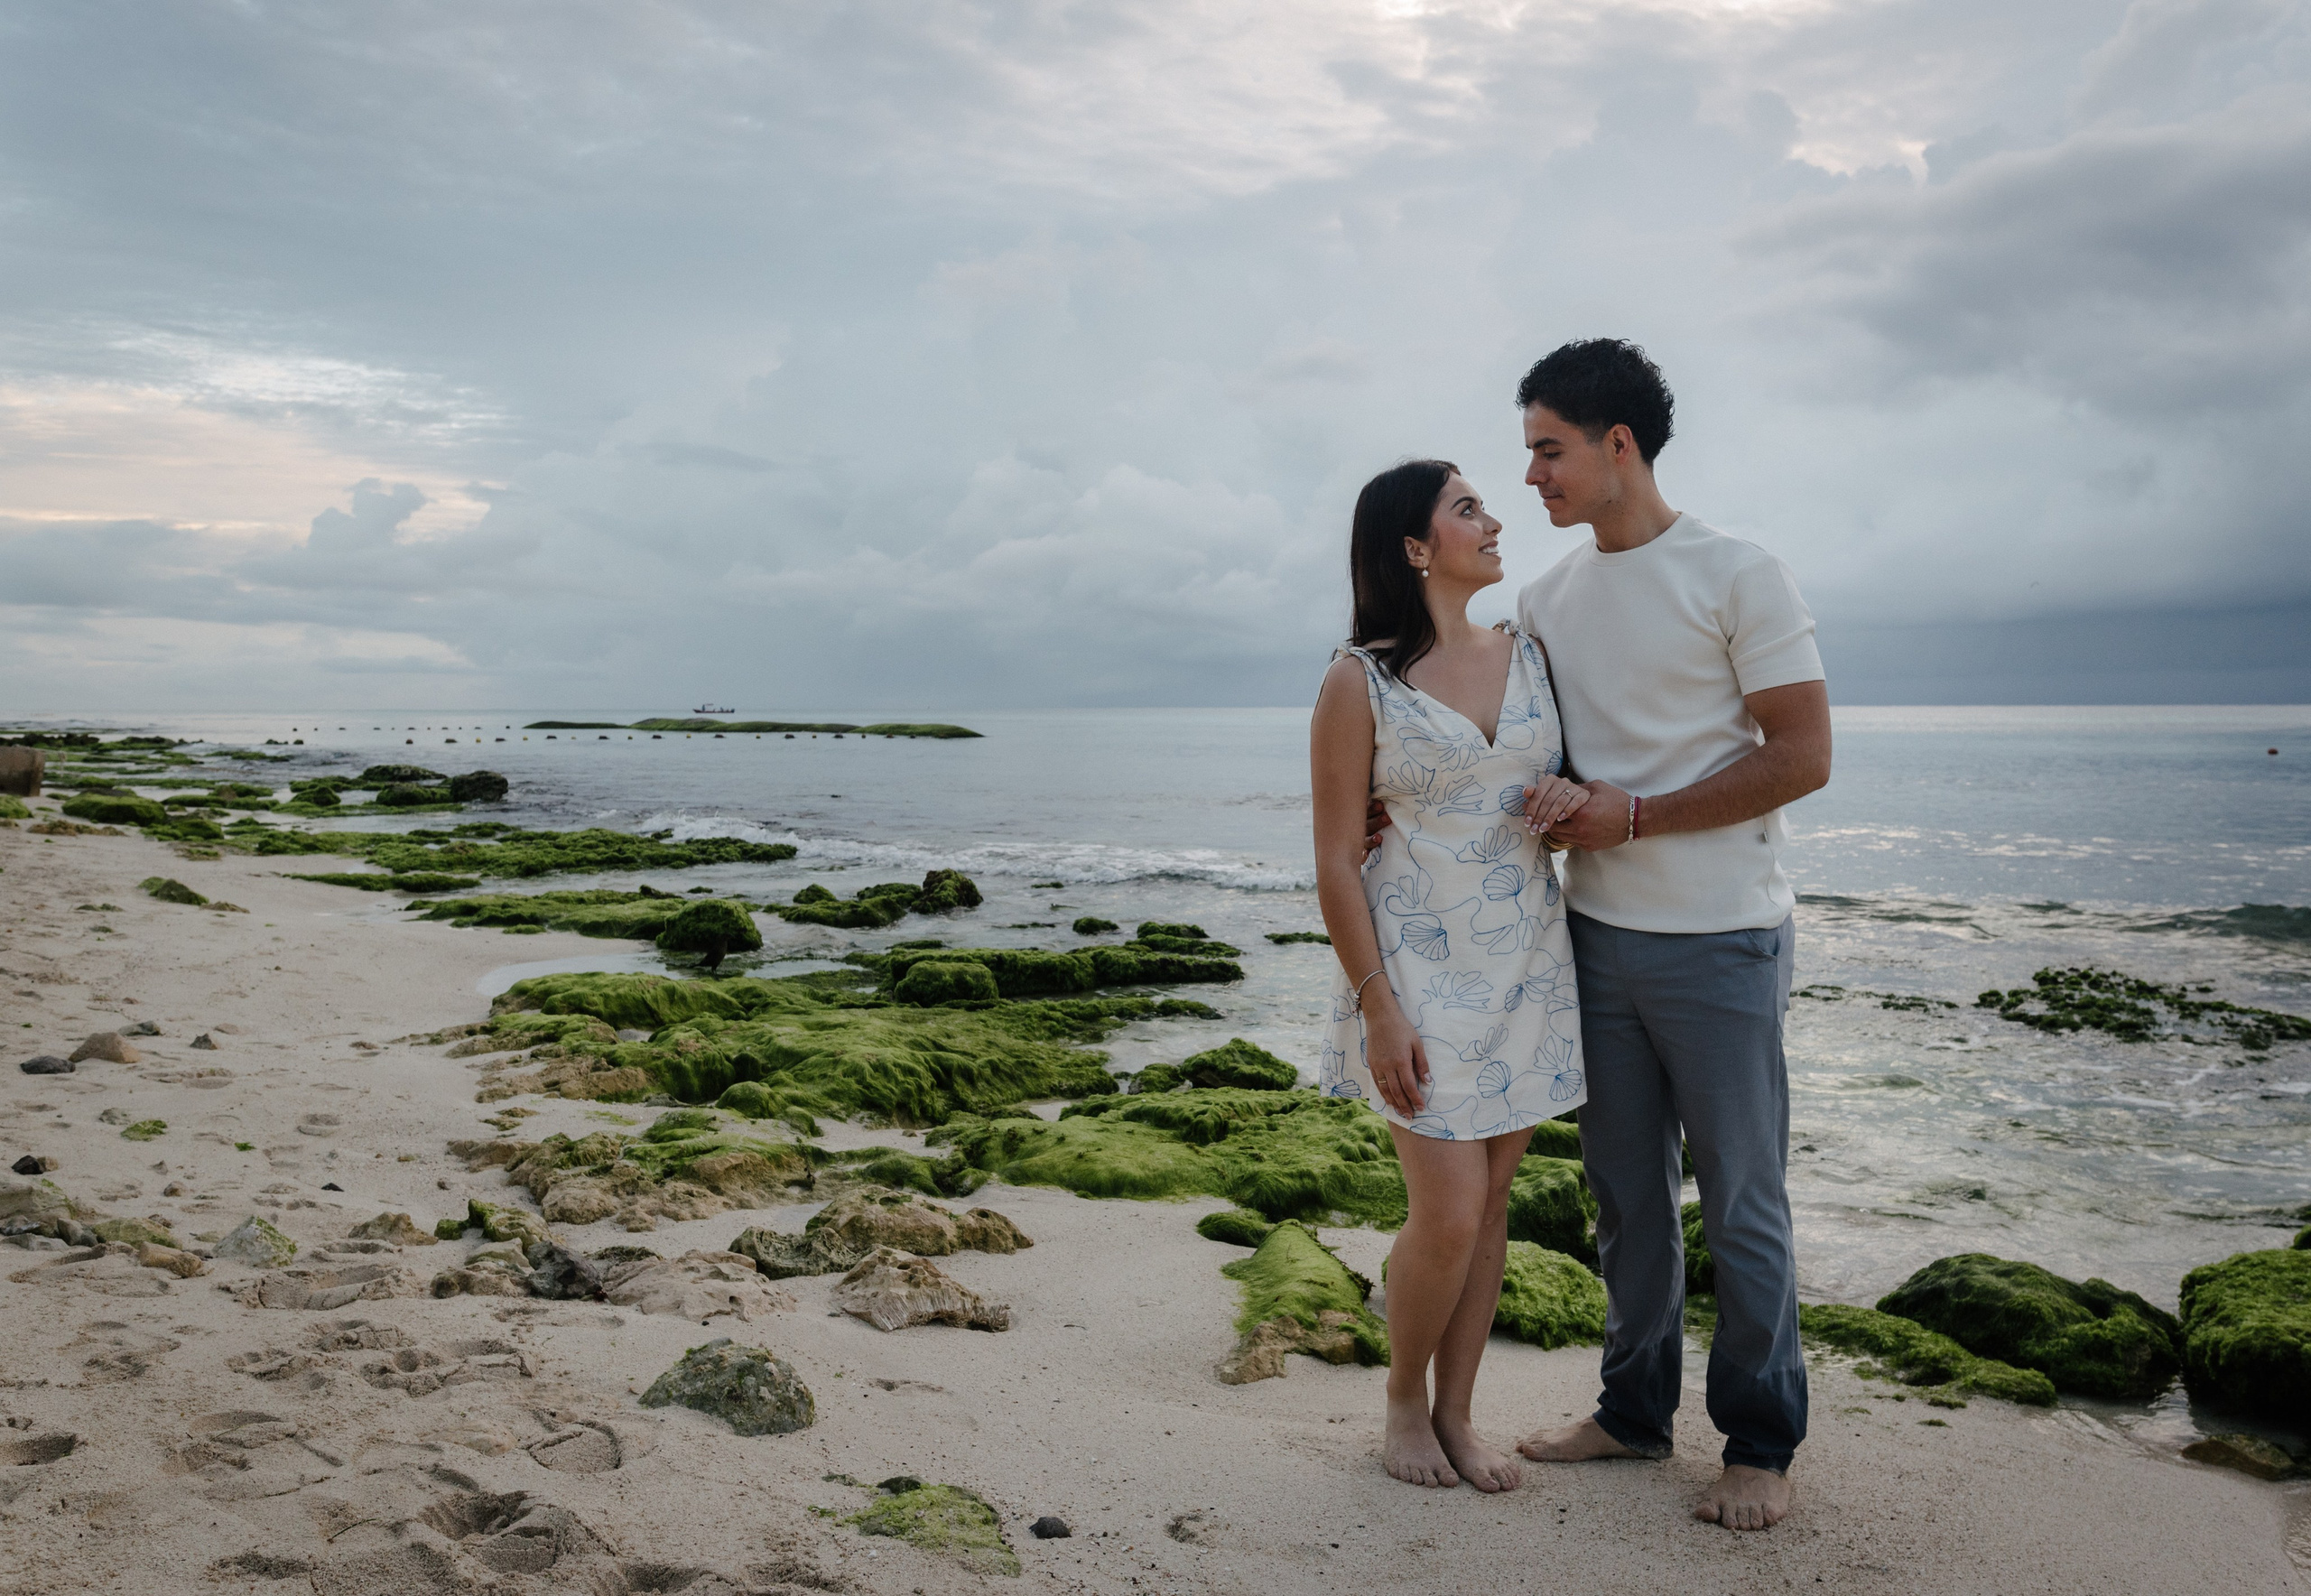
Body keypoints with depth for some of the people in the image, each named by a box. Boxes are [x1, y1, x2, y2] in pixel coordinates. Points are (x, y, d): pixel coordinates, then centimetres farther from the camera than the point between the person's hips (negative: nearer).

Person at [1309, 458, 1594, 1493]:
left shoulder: (1528, 655, 8)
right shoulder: (1361, 681, -7)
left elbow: (1569, 782, 21)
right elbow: (1337, 862, -8)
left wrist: (1574, 799, -5)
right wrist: (1379, 1010, -13)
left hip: (1529, 961, 5)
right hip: (1423, 967, -5)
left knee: (1492, 1200, 10)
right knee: (1448, 1215, -7)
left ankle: (1456, 1414, 25)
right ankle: (1404, 1401, 19)